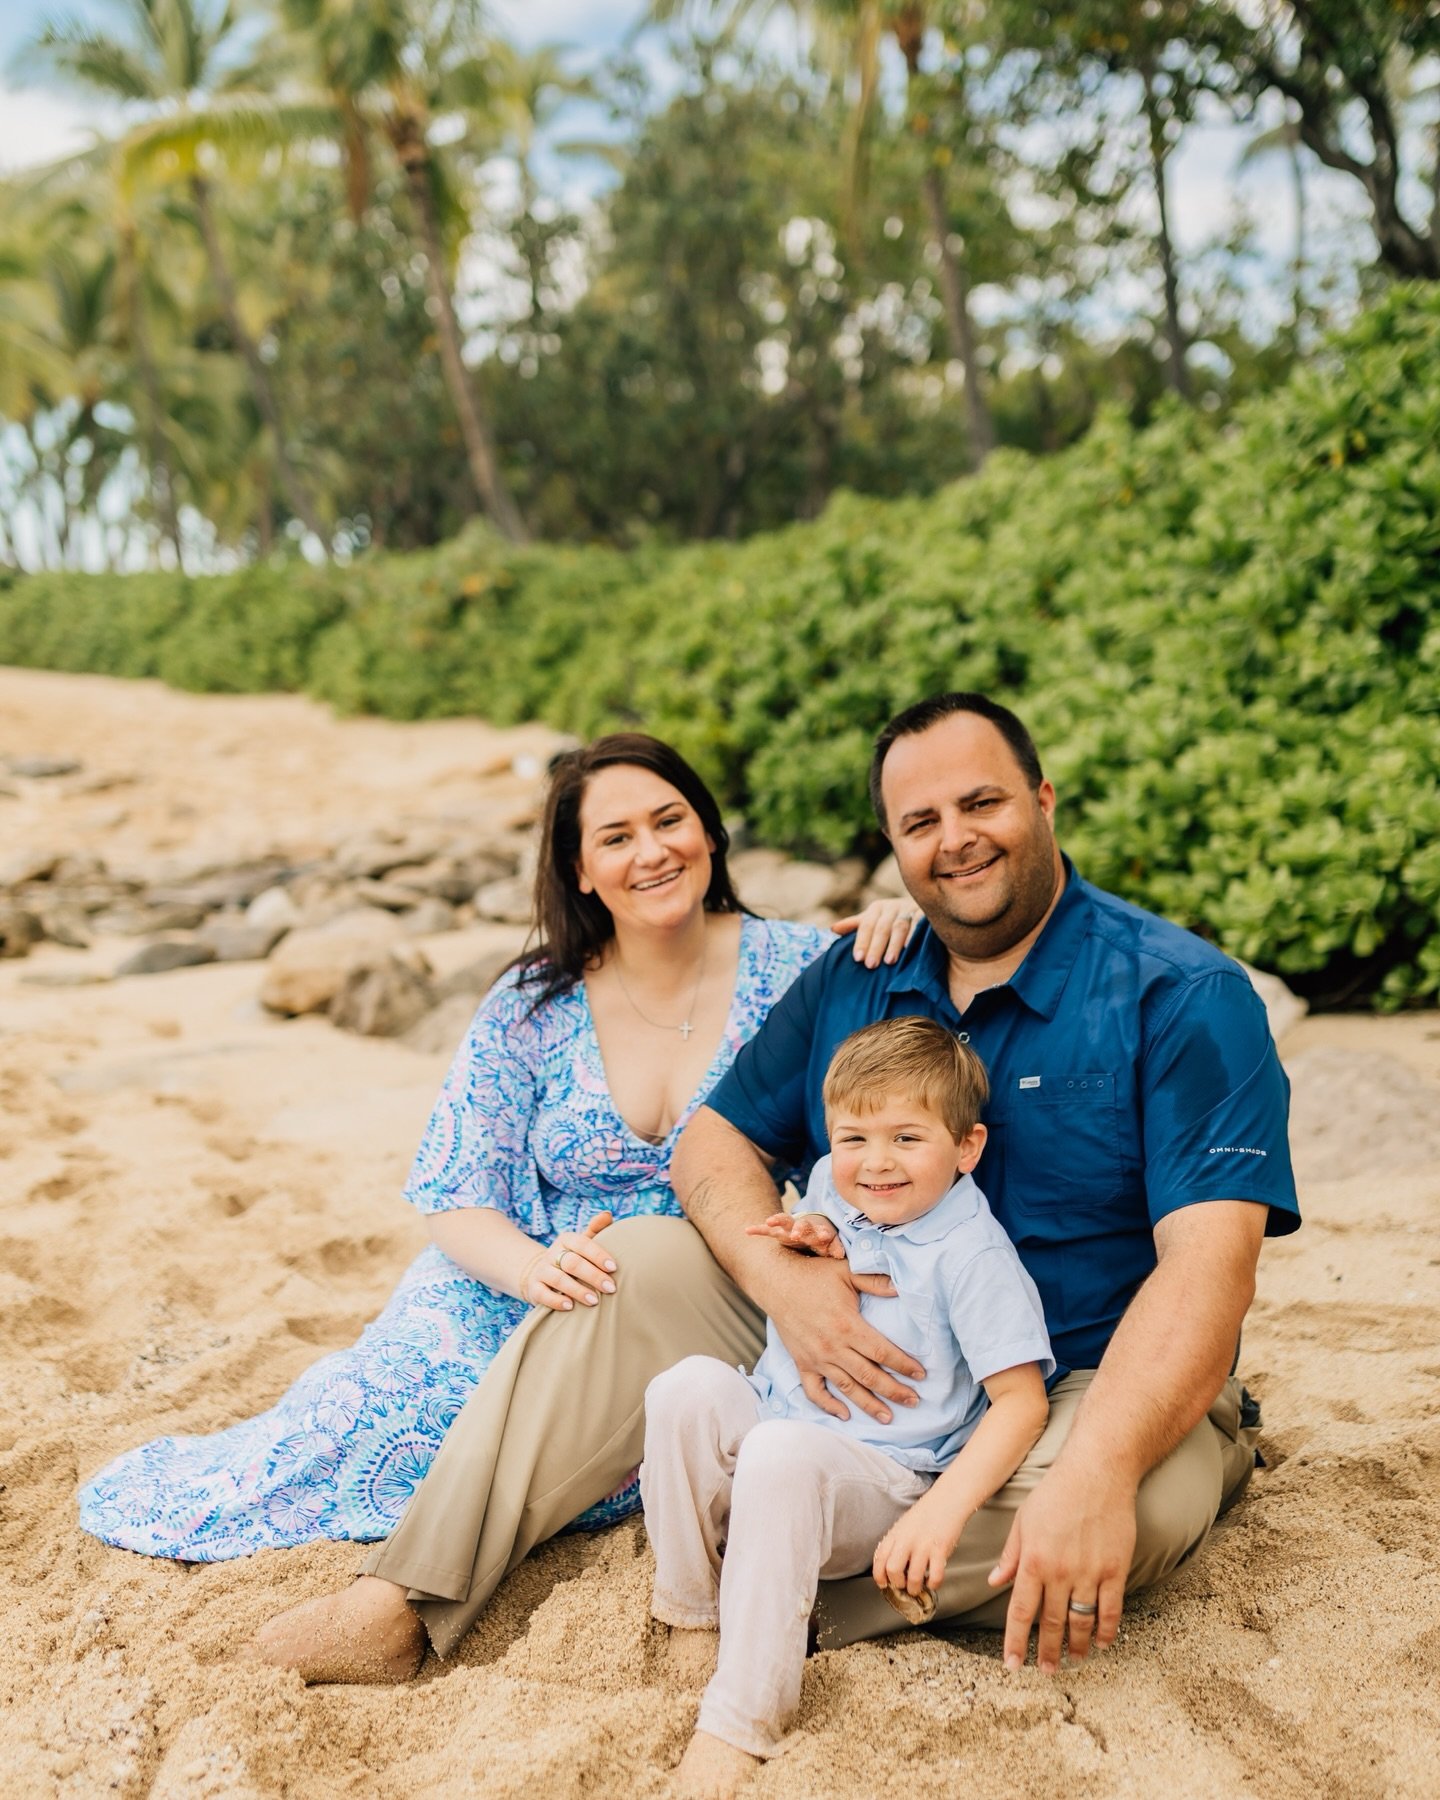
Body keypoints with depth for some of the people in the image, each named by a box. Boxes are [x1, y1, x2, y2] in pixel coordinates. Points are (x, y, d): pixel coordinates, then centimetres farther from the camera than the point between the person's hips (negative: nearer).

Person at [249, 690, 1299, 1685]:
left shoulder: (1183, 996, -14)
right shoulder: (849, 984, 4)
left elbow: (1210, 1263, -24)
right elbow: (716, 1143, 3)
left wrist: (1095, 1471, -39)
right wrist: (779, 1272, -20)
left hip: (1088, 1388, -4)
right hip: (872, 1364, 4)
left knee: (1161, 1492, -37)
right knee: (646, 1264, -11)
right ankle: (401, 1606, -14)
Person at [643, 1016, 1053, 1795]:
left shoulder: (970, 1251, -13)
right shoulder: (832, 1191, 6)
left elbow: (1021, 1402, -16)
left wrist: (940, 1515, -28)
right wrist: (814, 1244, 0)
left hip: (877, 1479, -6)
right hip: (773, 1413, 6)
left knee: (781, 1453, -38)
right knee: (688, 1387, -24)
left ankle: (742, 1719, -32)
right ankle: (690, 1612, -8)